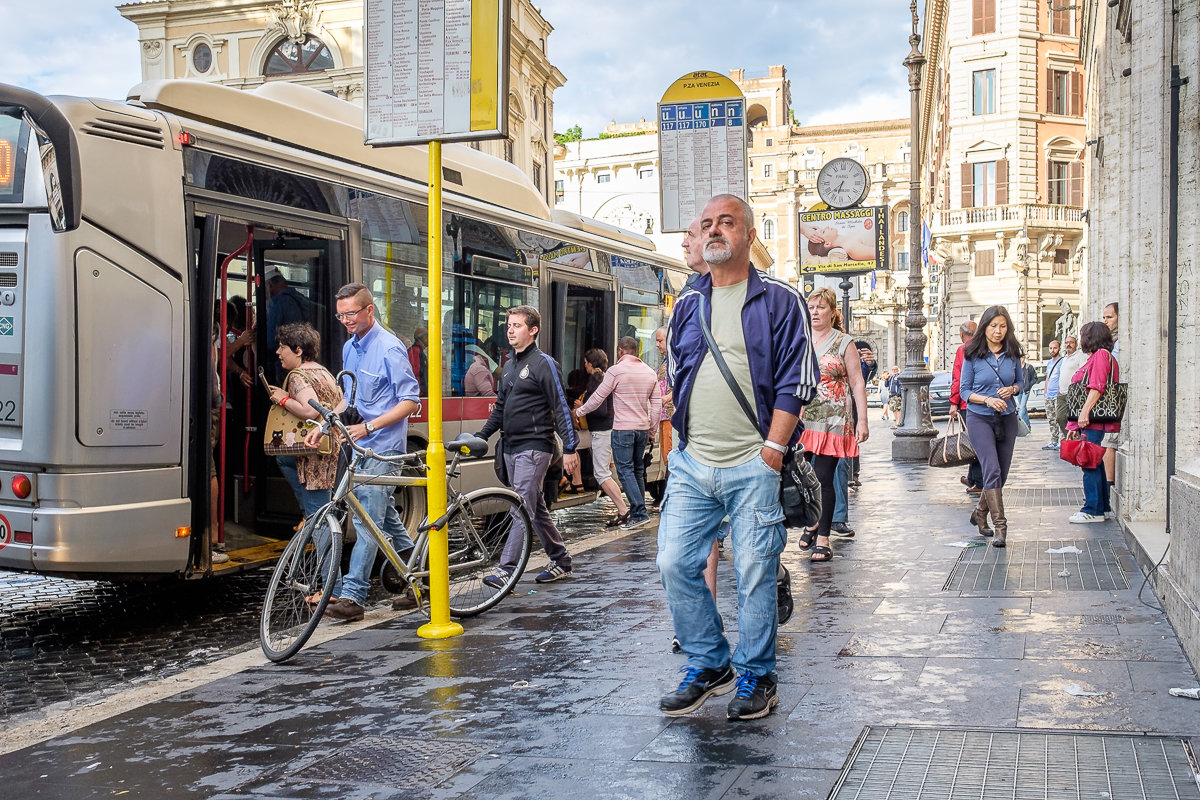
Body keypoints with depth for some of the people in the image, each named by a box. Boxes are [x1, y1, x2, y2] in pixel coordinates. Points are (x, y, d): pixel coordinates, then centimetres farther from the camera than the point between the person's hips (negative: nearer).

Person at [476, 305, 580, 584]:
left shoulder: (543, 363, -7)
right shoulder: (509, 366, 17)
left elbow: (561, 407, -11)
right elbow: (500, 407, 24)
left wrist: (570, 448, -16)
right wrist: (481, 436, 14)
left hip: (534, 447, -9)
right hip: (511, 447, 9)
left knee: (523, 508, -12)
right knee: (536, 508, 13)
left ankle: (508, 570, -15)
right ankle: (561, 562, 23)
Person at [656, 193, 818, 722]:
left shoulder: (779, 300, 0)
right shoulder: (687, 305, 14)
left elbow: (796, 382, -5)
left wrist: (771, 452, -12)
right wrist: (684, 442, 10)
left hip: (753, 465, -4)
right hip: (691, 463, 5)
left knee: (754, 573, 0)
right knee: (675, 564, 1)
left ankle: (755, 677, 17)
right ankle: (709, 665, 18)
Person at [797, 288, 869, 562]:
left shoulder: (844, 343, 2)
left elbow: (857, 383, 0)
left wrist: (862, 420, -8)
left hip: (832, 422, -3)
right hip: (800, 420, 3)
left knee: (823, 480, -4)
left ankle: (823, 539, 4)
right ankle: (811, 523, 26)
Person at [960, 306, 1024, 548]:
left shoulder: (1012, 354, 5)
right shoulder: (972, 355, -5)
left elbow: (1019, 383, 16)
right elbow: (965, 390, -2)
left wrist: (1012, 389, -7)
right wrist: (987, 399, -18)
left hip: (1007, 419, 4)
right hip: (980, 419, -4)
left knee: (1001, 473, 9)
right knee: (992, 470, -15)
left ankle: (980, 513, 33)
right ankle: (1000, 526, -15)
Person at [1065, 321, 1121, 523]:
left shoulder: (1101, 355, -8)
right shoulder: (1094, 358, 22)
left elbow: (1097, 387, -20)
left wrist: (1085, 412, -26)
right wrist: (1075, 426, 23)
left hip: (1094, 422, -10)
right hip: (1090, 422, 10)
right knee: (1095, 463, 13)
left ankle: (1093, 510, -6)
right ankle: (1103, 507, 19)